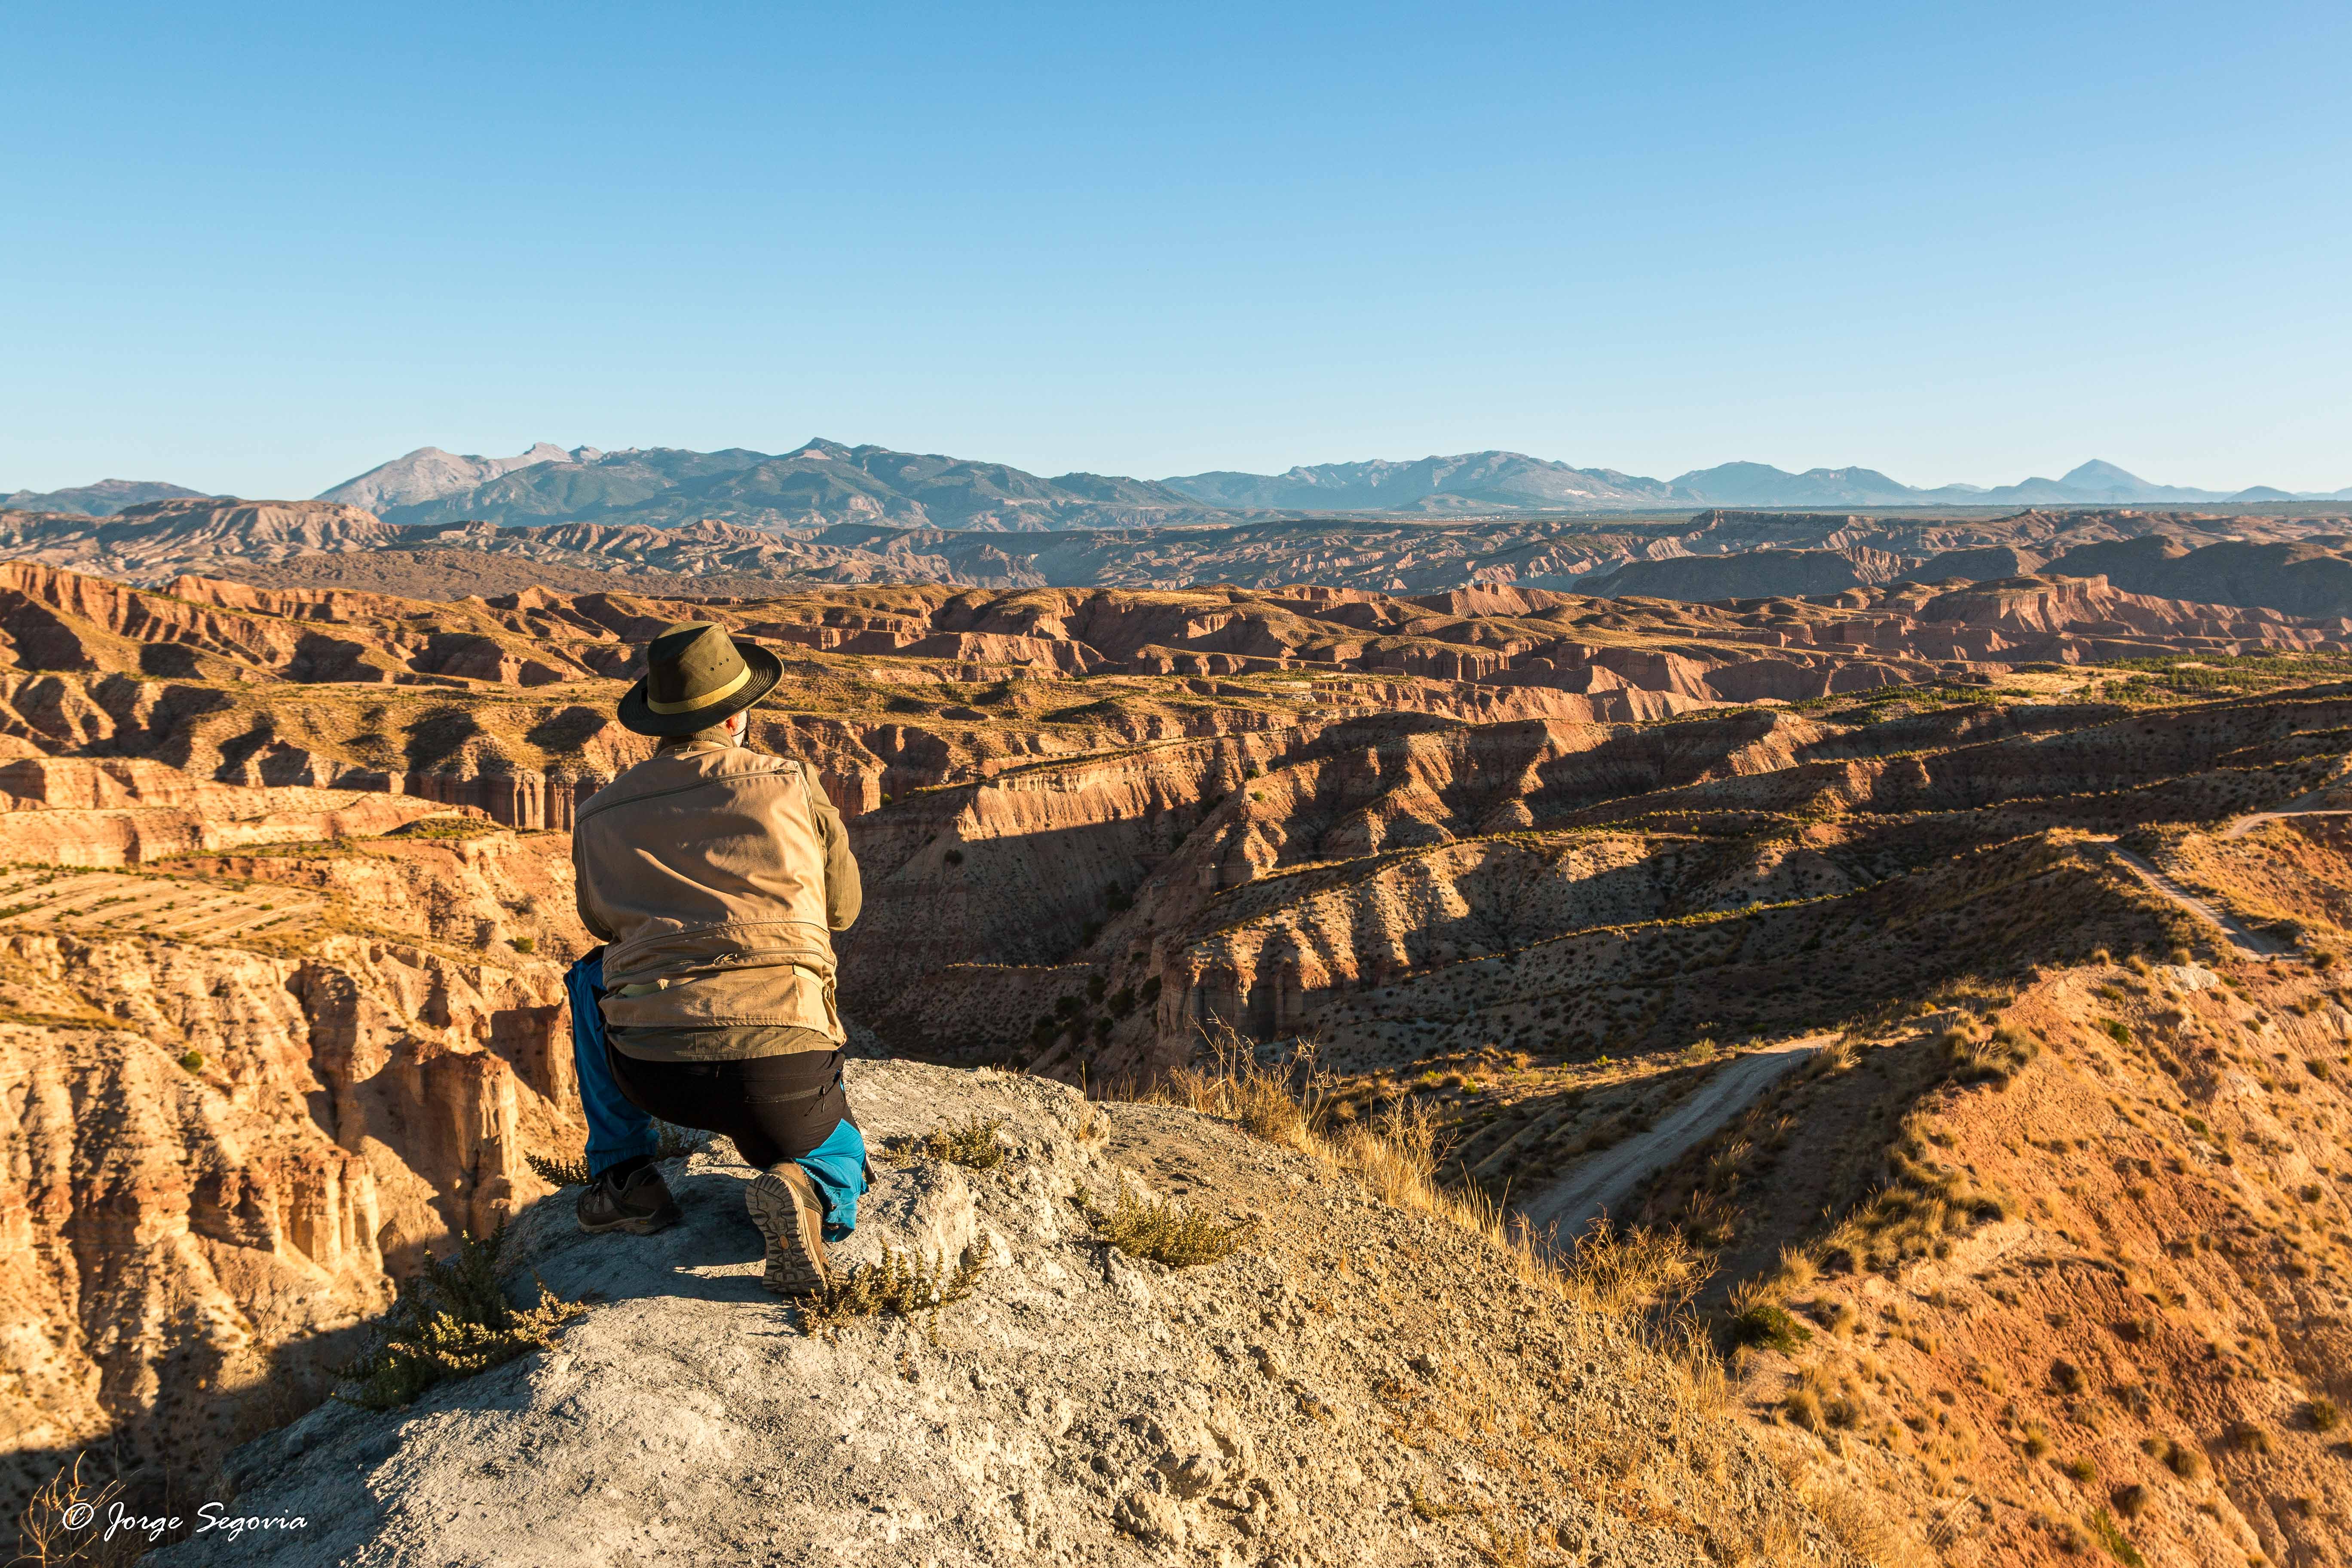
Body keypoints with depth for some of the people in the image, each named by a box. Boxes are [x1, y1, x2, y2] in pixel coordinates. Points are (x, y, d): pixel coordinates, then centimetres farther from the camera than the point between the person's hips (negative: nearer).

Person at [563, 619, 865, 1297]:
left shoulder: (599, 816, 9)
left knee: (594, 976, 34)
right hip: (782, 1066, -1)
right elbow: (842, 908, 18)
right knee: (841, 1162, 30)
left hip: (653, 1071, 2)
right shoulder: (792, 785, 4)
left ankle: (622, 1176, 26)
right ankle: (806, 1193, -8)